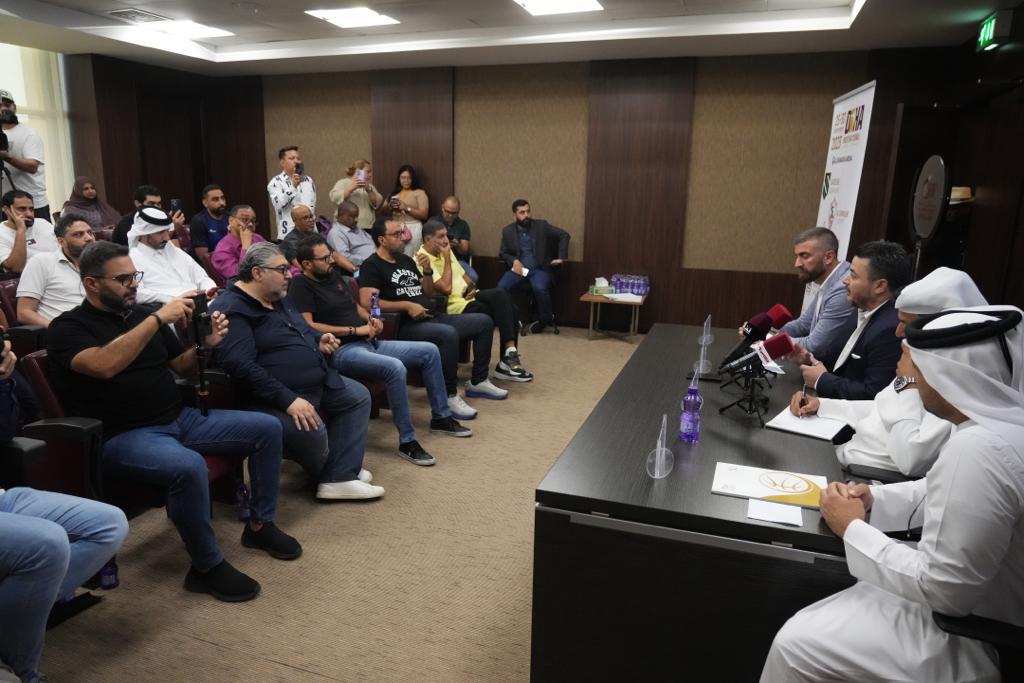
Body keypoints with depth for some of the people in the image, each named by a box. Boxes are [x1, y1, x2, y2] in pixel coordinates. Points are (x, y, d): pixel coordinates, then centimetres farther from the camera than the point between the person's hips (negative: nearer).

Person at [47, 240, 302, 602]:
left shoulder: (142, 314, 13)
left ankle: (260, 525, 12)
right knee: (189, 466, -38)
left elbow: (181, 365, 17)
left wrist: (206, 344, -5)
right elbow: (104, 366, -28)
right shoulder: (68, 328, -6)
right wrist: (157, 319, -27)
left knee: (267, 428, -1)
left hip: (181, 419, 7)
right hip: (124, 436, -7)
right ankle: (207, 567, -17)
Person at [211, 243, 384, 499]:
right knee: (312, 431, -33)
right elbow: (242, 366, -29)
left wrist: (318, 340, 6)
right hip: (277, 397, -10)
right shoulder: (232, 310, -19)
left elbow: (300, 330, 30)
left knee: (358, 396, 8)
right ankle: (328, 474, 5)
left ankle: (339, 477, -4)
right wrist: (288, 399, -32)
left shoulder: (278, 298, 13)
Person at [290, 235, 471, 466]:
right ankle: (407, 442, -23)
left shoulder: (333, 275, 18)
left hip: (369, 343, 9)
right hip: (341, 350, -9)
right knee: (395, 367, -35)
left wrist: (372, 320, 5)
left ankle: (441, 418, 16)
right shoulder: (301, 285, -7)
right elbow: (308, 327, -19)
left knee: (430, 351, 3)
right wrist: (355, 330, -17)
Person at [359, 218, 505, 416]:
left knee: (484, 321, 5)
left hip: (432, 318, 9)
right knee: (448, 334, -37)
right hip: (405, 326, -9)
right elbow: (367, 303, -20)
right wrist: (407, 306, -19)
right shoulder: (372, 266, -5)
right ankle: (449, 396, -25)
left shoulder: (406, 260, 21)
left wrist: (427, 271, 5)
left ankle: (478, 381, 14)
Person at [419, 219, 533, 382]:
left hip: (467, 296, 8)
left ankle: (510, 356, -17)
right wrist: (446, 259, -11)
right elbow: (446, 288, -19)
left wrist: (471, 286, 2)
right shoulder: (422, 260, -11)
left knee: (501, 294, -17)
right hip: (452, 304, -8)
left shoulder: (445, 251, 17)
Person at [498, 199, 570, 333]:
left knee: (539, 288, -34)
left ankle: (546, 319, -7)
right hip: (518, 268, 2)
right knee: (501, 287, -27)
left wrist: (561, 257, 0)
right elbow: (502, 253, 13)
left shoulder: (541, 225, 2)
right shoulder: (507, 231, 7)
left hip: (539, 269, -2)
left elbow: (564, 235, 7)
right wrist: (514, 261, -8)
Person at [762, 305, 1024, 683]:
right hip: (971, 593, 9)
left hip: (971, 632, -9)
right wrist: (873, 497, -1)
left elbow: (944, 589, -29)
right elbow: (949, 491, 13)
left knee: (796, 646, -3)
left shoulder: (978, 449, -34)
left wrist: (853, 529, -18)